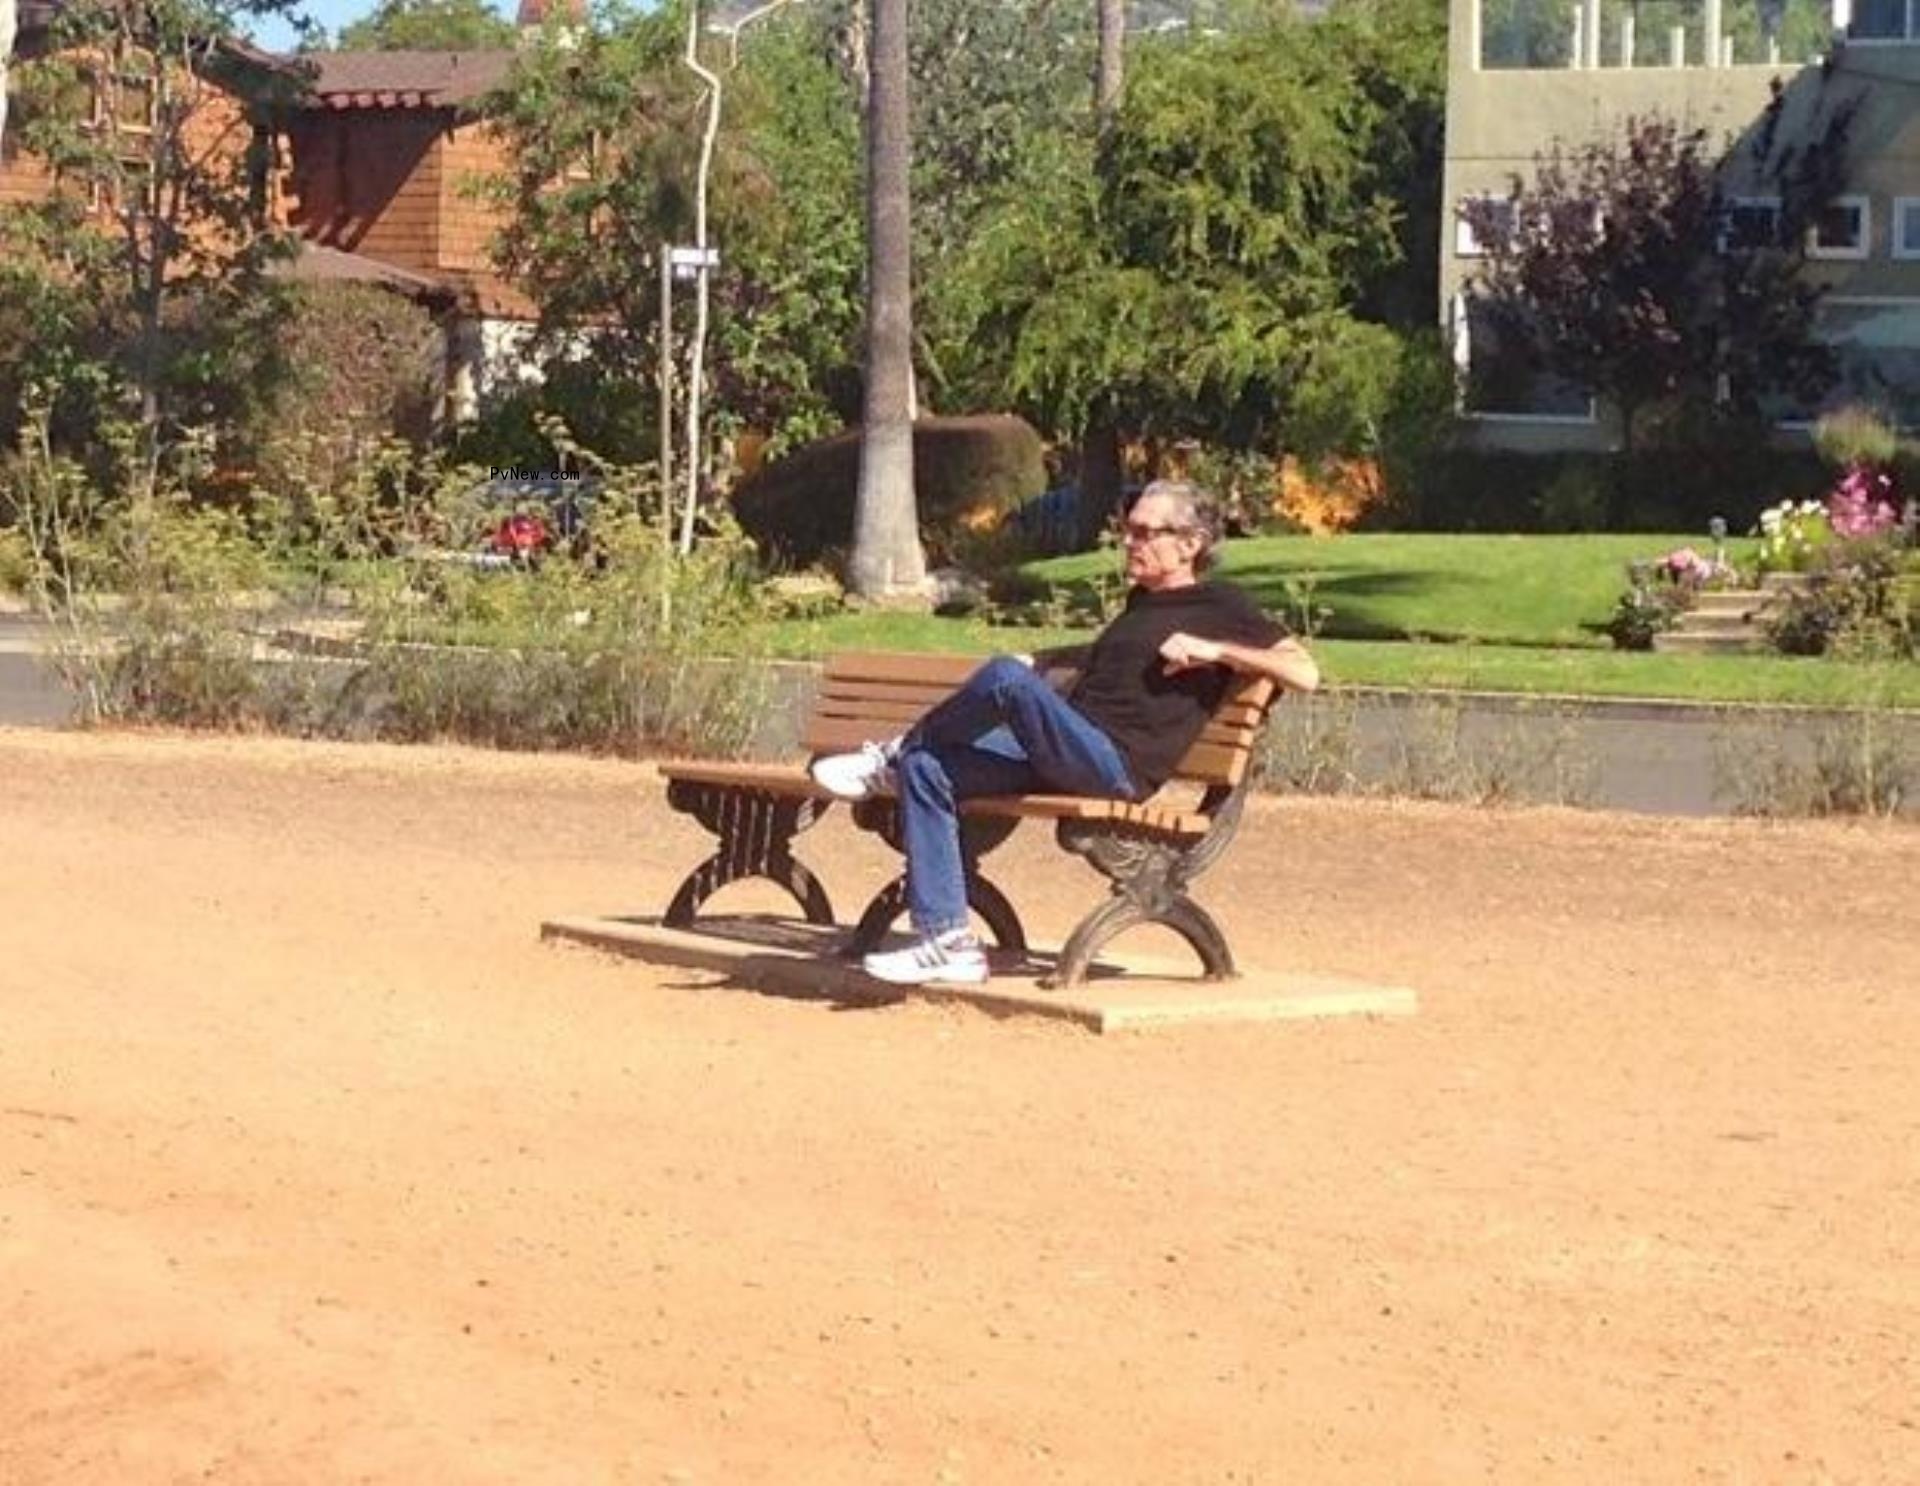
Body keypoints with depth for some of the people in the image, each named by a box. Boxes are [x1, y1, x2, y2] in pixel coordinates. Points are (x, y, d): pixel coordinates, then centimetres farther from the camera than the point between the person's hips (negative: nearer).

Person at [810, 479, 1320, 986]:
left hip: (1116, 766, -9)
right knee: (926, 770, -6)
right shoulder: (1141, 601, 29)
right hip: (1058, 754, 9)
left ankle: (891, 757, -7)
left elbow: (1305, 673, -8)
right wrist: (1041, 664, 40)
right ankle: (948, 941, -10)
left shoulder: (1219, 607, 3)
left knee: (1007, 676, -30)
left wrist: (1215, 650, -15)